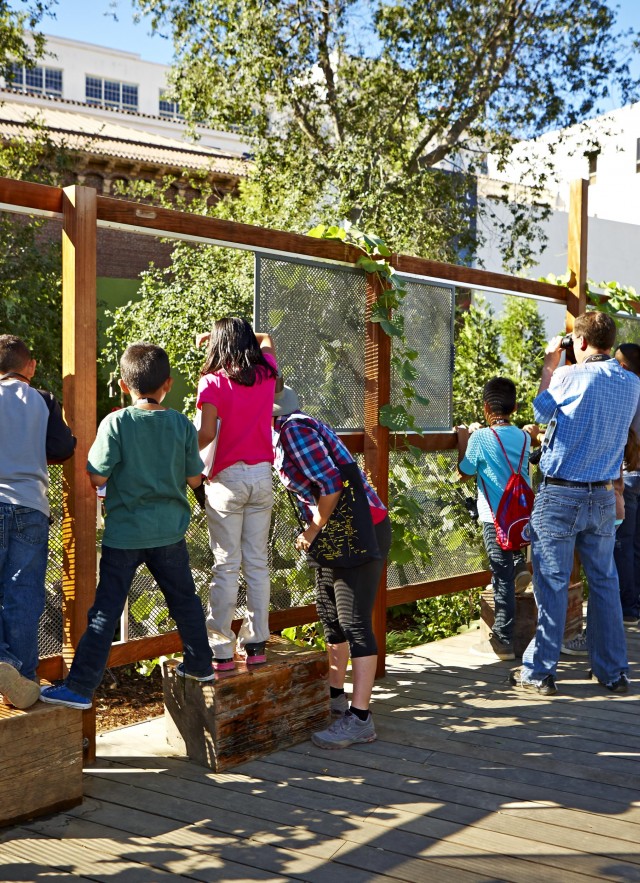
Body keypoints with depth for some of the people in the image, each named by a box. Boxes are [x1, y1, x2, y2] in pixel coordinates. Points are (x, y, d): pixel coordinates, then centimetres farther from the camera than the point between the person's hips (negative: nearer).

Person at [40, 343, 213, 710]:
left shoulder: (116, 423, -12)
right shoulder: (182, 425, -3)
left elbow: (97, 477, -13)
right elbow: (194, 478, 2)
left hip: (124, 533, -3)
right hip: (170, 531, 3)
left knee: (106, 610, 0)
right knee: (184, 599, 21)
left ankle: (80, 687, -1)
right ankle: (200, 665, 34)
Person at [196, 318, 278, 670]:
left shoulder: (212, 382, -7)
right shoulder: (266, 374, 6)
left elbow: (207, 433, -18)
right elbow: (266, 341, 29)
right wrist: (242, 335, 28)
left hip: (227, 479, -4)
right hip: (262, 476, 4)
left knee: (226, 565, -1)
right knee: (257, 562, 9)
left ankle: (221, 649, 2)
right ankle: (256, 644, 14)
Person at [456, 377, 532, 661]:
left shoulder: (480, 439, -10)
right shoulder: (524, 438, 6)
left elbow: (464, 474, 1)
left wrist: (462, 441, 13)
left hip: (496, 518, -5)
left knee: (503, 578, -2)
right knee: (511, 576, 17)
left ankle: (503, 642, 4)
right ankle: (503, 634, 27)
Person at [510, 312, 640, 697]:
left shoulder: (569, 377, -14)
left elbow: (541, 412, 5)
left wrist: (549, 366, 15)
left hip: (560, 495, -5)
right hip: (604, 495, 5)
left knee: (552, 583, 1)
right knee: (605, 582, 13)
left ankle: (540, 672, 7)